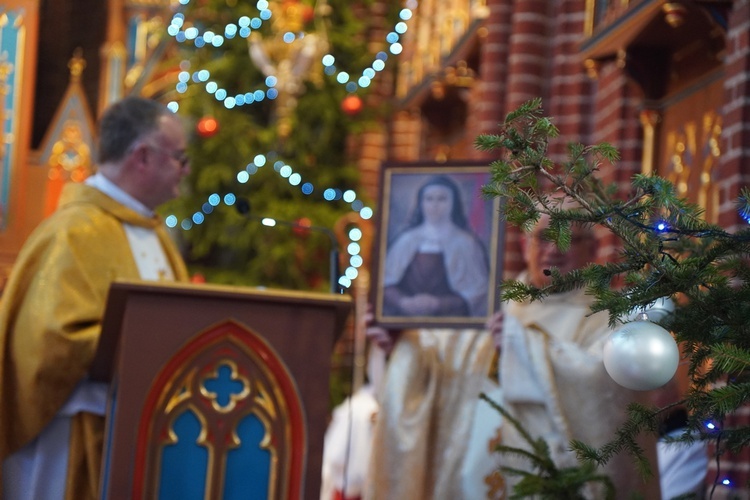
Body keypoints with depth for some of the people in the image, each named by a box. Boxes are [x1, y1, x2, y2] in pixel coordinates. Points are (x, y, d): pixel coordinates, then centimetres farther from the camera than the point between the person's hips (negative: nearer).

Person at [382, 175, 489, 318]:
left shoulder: (466, 243, 3)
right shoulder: (405, 241, 10)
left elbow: (476, 294, -2)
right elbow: (386, 283, 7)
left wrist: (437, 303, -14)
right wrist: (403, 301, -12)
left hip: (449, 322, -2)